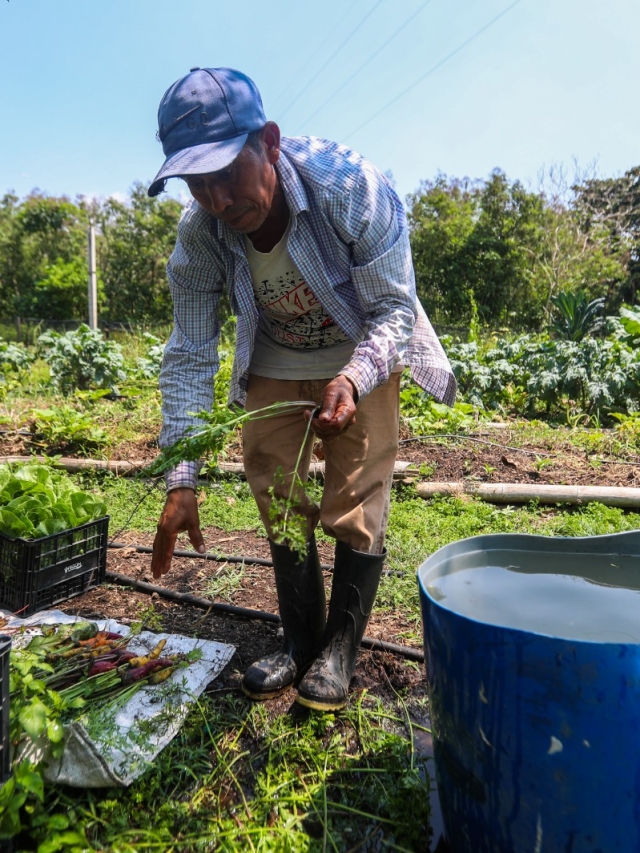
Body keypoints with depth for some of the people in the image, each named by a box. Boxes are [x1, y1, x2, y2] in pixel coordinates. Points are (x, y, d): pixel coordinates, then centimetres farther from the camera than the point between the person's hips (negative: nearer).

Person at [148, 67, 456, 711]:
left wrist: (352, 381, -45)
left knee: (355, 503, -7)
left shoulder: (351, 186, -31)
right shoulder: (199, 234, -21)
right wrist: (181, 481, -24)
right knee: (276, 497, 3)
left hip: (363, 356, -3)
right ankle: (300, 640, 21)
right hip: (275, 363, 4)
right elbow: (189, 357, -17)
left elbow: (394, 308, -24)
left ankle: (340, 648, 12)